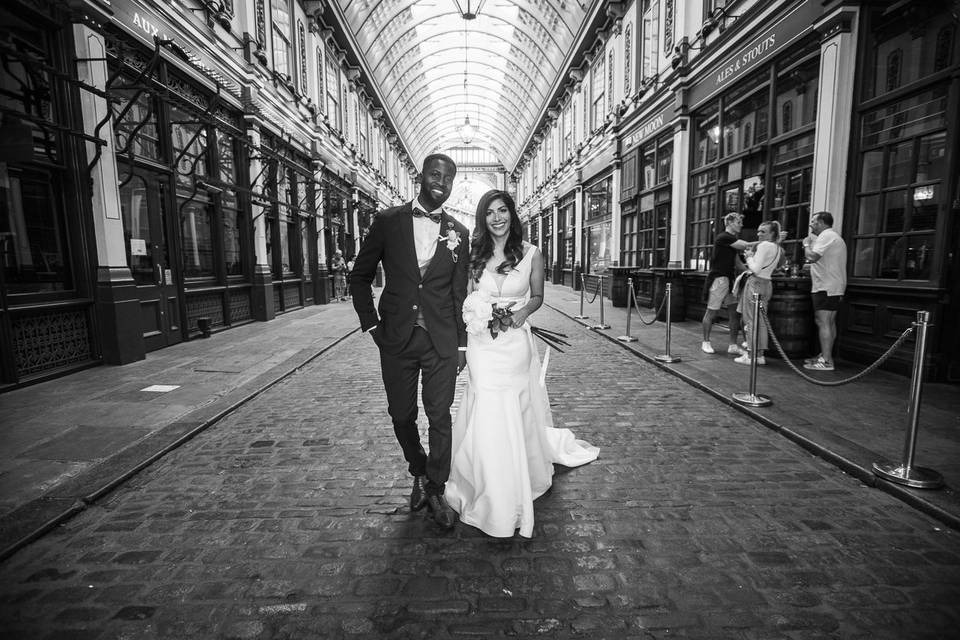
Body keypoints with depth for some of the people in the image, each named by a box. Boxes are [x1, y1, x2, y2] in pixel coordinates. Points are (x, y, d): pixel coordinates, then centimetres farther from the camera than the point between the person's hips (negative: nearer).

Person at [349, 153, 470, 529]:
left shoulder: (457, 233, 5)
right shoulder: (388, 221, 2)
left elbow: (459, 294, 6)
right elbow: (360, 276, 7)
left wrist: (461, 344, 4)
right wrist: (371, 325, -1)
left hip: (441, 341, 0)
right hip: (396, 339, 0)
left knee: (440, 418, 5)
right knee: (402, 416, 12)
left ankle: (436, 491, 25)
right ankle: (419, 473, 38)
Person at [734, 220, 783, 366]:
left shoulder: (764, 245, -11)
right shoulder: (777, 248, 15)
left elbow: (756, 269, -17)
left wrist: (749, 256, -3)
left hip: (756, 283, -9)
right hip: (767, 283, 9)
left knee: (751, 320, -3)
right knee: (760, 321, 12)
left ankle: (751, 355, 1)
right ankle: (760, 355, 17)